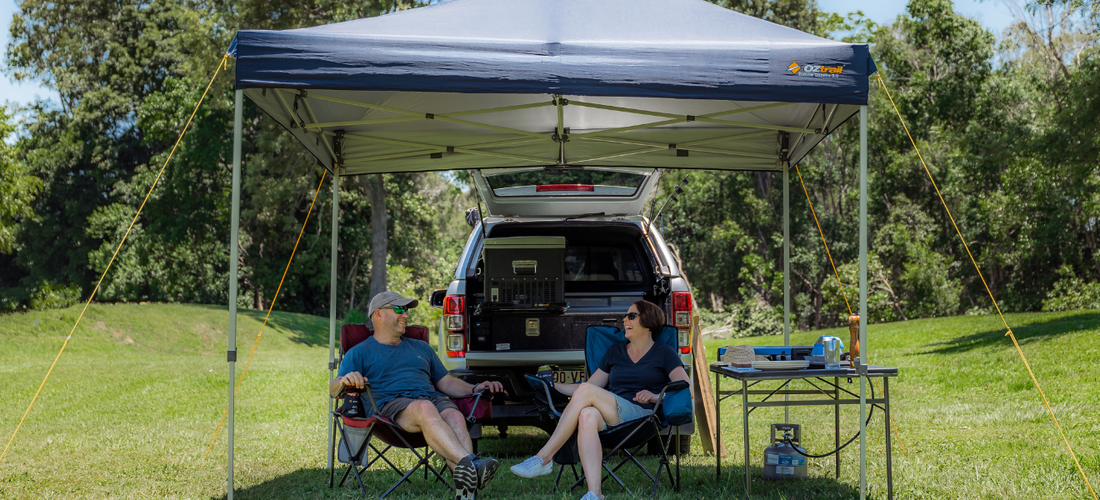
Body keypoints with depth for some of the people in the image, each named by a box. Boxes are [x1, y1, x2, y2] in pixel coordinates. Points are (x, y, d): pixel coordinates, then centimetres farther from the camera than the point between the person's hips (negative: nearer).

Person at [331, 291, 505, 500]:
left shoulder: (421, 348, 34)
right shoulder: (360, 352, 19)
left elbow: (446, 382, 31)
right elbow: (334, 388, 4)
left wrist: (474, 389, 11)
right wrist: (345, 381, -21)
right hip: (389, 403, -4)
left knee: (455, 416, -33)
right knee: (425, 409, -39)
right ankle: (471, 464, -59)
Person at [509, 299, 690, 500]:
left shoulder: (664, 353, 11)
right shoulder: (615, 351, 26)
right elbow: (591, 385, 26)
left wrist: (656, 396, -15)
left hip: (642, 416, -4)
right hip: (610, 418, 4)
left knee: (586, 391, -28)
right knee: (587, 416, -37)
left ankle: (543, 459, -28)